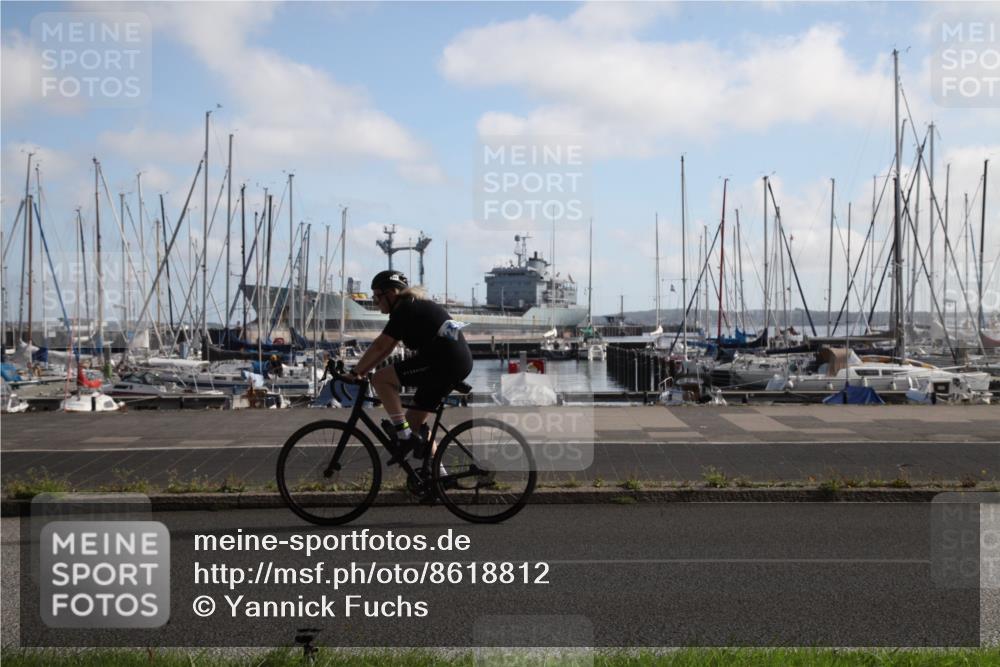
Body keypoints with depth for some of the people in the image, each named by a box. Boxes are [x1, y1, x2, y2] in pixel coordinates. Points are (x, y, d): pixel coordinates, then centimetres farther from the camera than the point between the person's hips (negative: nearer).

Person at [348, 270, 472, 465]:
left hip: (444, 360, -10)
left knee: (380, 379, -9)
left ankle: (405, 435, -10)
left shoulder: (405, 309, -7)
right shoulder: (414, 306, 22)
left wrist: (356, 371, -3)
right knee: (414, 420, 16)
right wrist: (363, 370, 19)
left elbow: (379, 346, -12)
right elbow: (386, 348, 23)